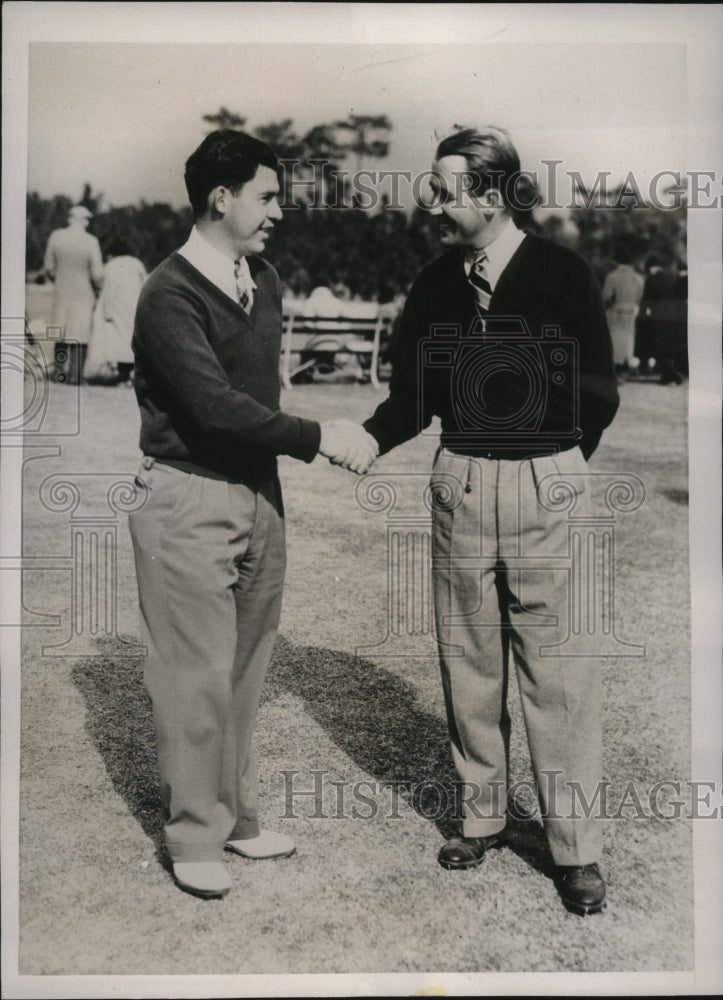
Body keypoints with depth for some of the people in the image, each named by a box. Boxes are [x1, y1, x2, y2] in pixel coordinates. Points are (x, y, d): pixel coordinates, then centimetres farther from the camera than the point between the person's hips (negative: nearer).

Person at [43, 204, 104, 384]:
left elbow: (49, 268, 2)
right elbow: (97, 274, -14)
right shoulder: (91, 241, -15)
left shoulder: (55, 237, -5)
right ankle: (75, 376, 4)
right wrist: (98, 288, 6)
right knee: (79, 335, 3)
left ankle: (60, 372, 18)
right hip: (83, 294, -3)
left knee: (61, 335, 14)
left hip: (61, 292, 3)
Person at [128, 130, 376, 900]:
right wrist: (318, 437, -18)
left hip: (259, 494, 7)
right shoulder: (170, 294, -14)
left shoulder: (263, 281, 9)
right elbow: (215, 406, -21)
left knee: (244, 670, 14)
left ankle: (237, 817, 29)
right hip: (190, 503, -7)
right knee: (195, 677, 2)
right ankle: (194, 837, 19)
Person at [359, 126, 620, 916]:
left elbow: (598, 394, 1)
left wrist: (550, 469, 2)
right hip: (459, 485, 4)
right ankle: (481, 814, 30)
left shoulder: (562, 275, -5)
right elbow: (412, 395, 6)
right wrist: (366, 439, -11)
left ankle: (576, 847, 16)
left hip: (548, 488, -3)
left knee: (558, 672, 2)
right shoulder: (434, 284, 5)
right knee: (469, 664, 12)